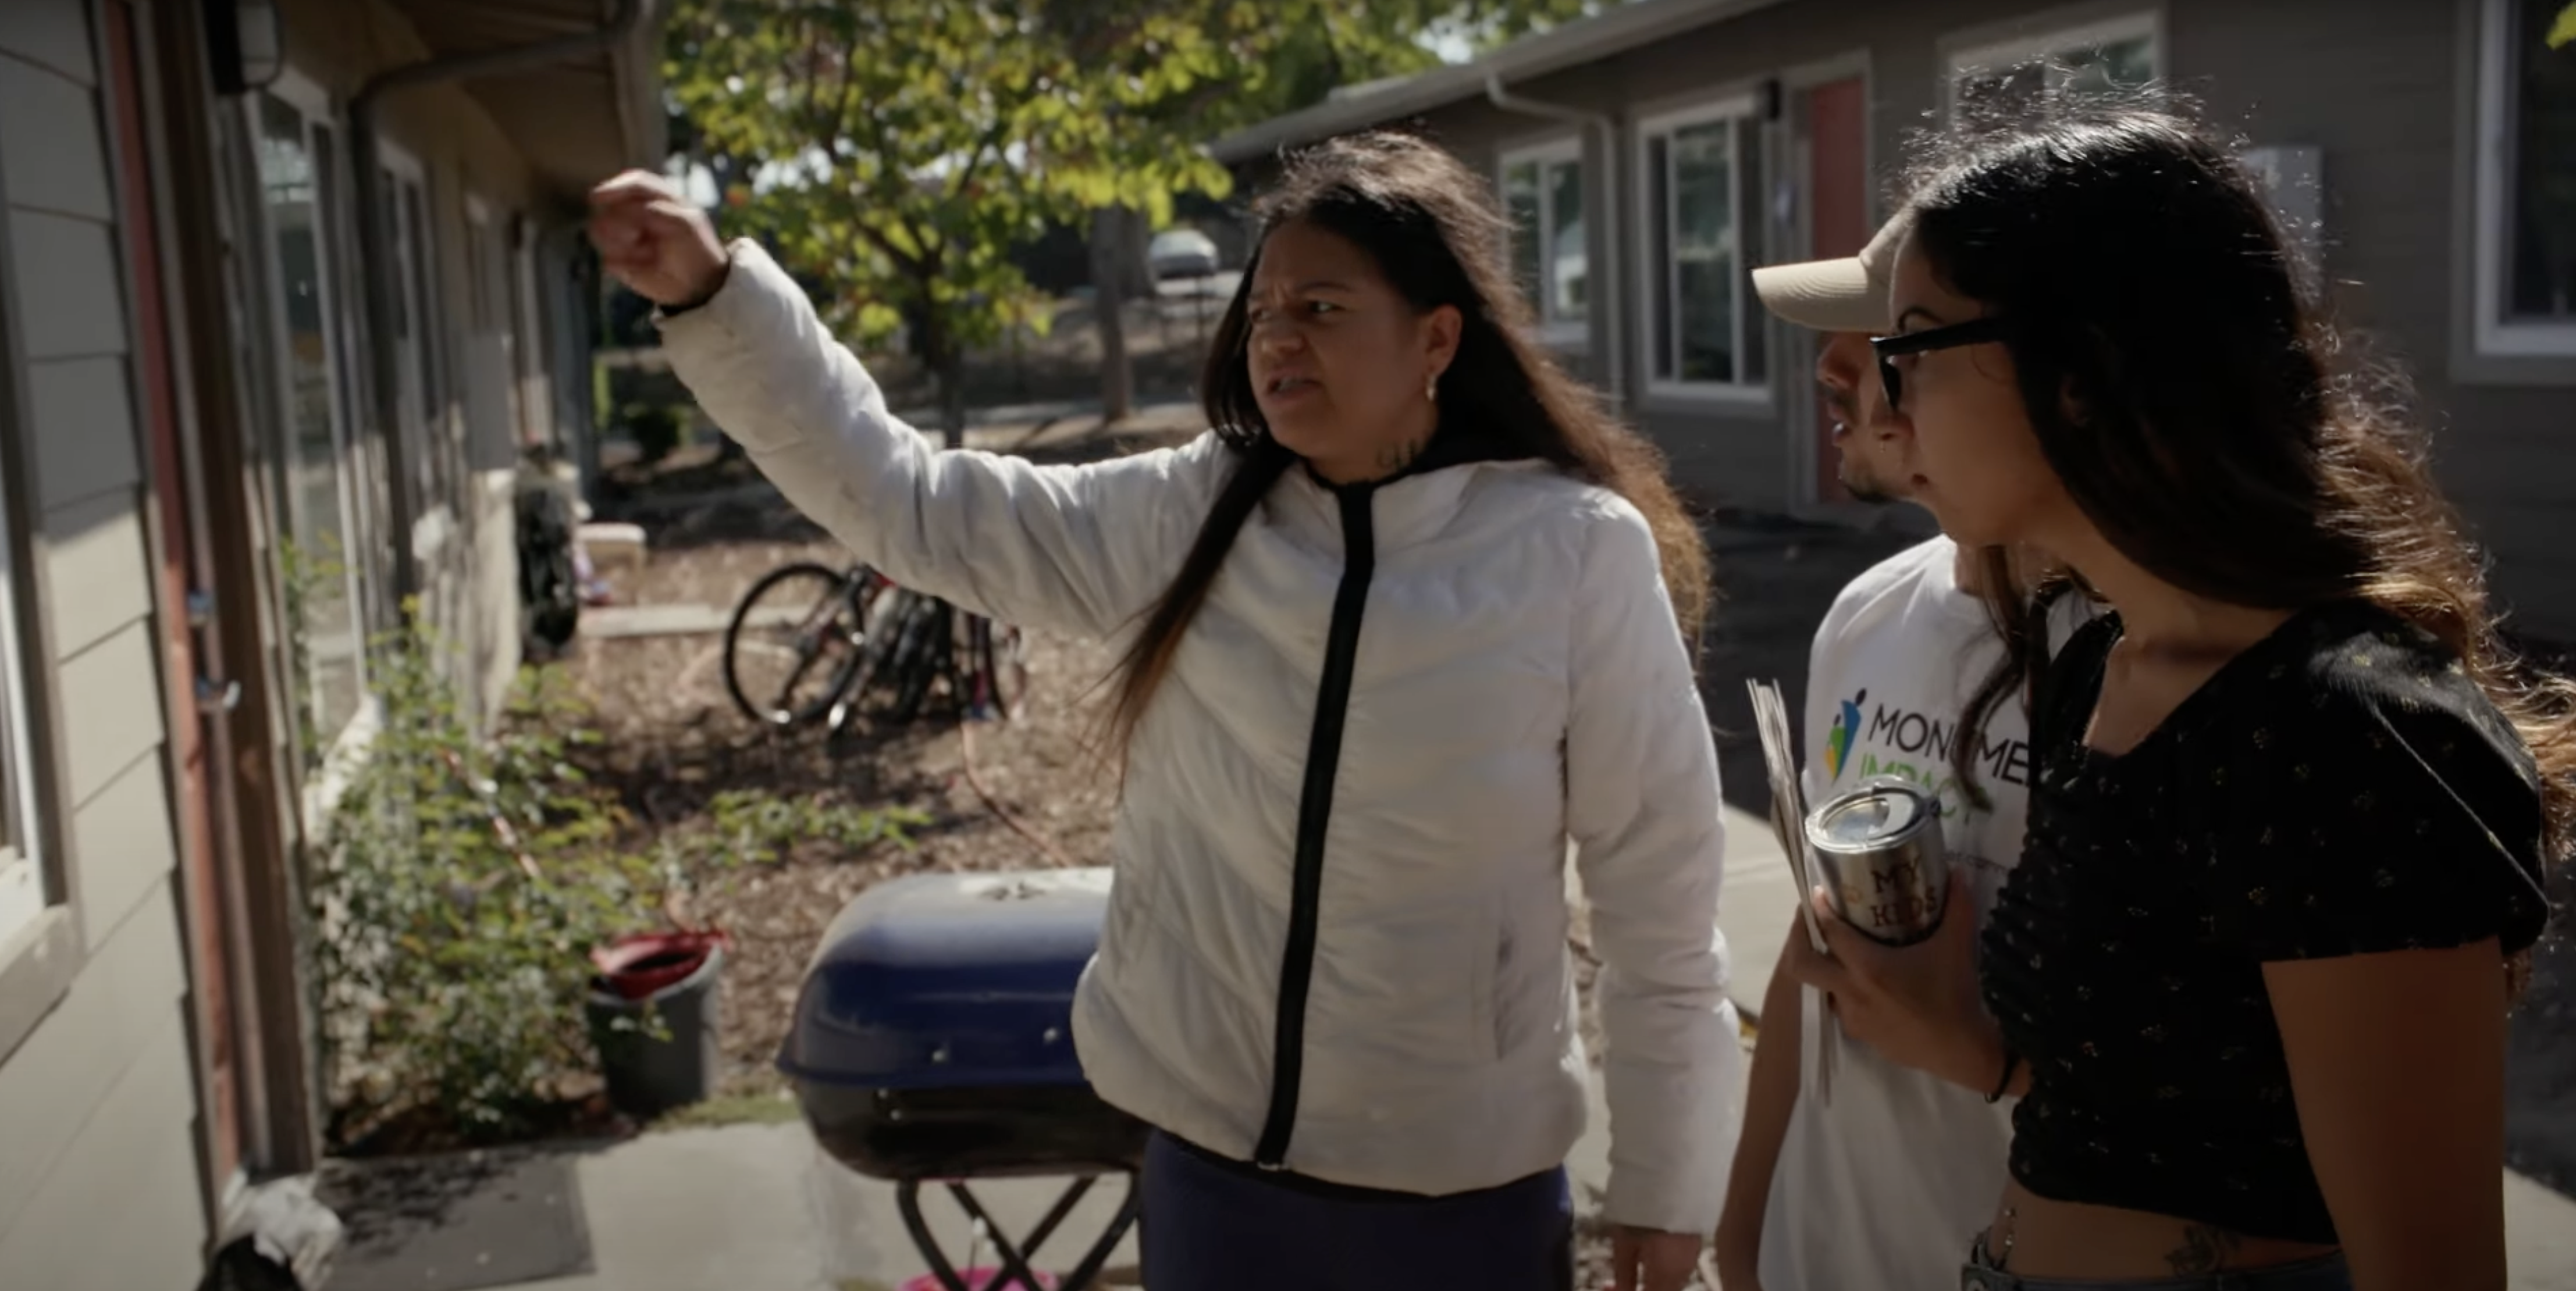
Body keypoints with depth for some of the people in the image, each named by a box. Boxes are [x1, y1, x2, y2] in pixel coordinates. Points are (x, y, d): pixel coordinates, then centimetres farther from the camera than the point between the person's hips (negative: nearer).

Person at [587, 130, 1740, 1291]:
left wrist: (1665, 1183, -1)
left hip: (1460, 1193, -2)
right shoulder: (1185, 521, -4)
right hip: (1209, 1164, 3)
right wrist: (712, 298, -12)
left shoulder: (1578, 552, -12)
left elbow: (1658, 894, -6)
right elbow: (904, 505, -2)